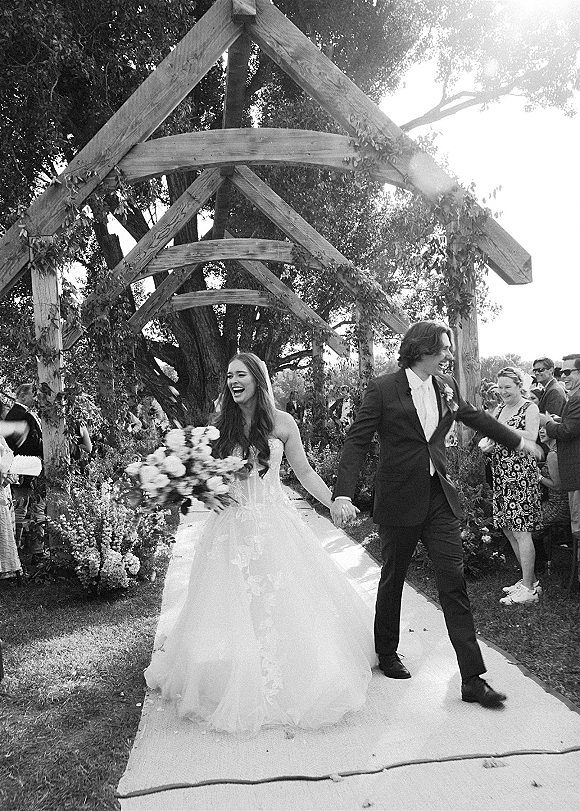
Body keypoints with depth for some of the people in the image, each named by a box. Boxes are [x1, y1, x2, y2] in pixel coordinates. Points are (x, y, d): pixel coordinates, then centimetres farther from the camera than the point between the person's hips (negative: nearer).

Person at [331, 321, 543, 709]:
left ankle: (472, 678, 8)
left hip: (440, 498, 4)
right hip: (399, 501, -4)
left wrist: (518, 440, 34)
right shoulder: (383, 389, -10)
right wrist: (343, 494, -24)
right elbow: (356, 442, -14)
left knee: (454, 582, 1)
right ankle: (386, 652, 35)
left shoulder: (447, 386, 6)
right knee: (393, 578, 13)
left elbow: (475, 416, 23)